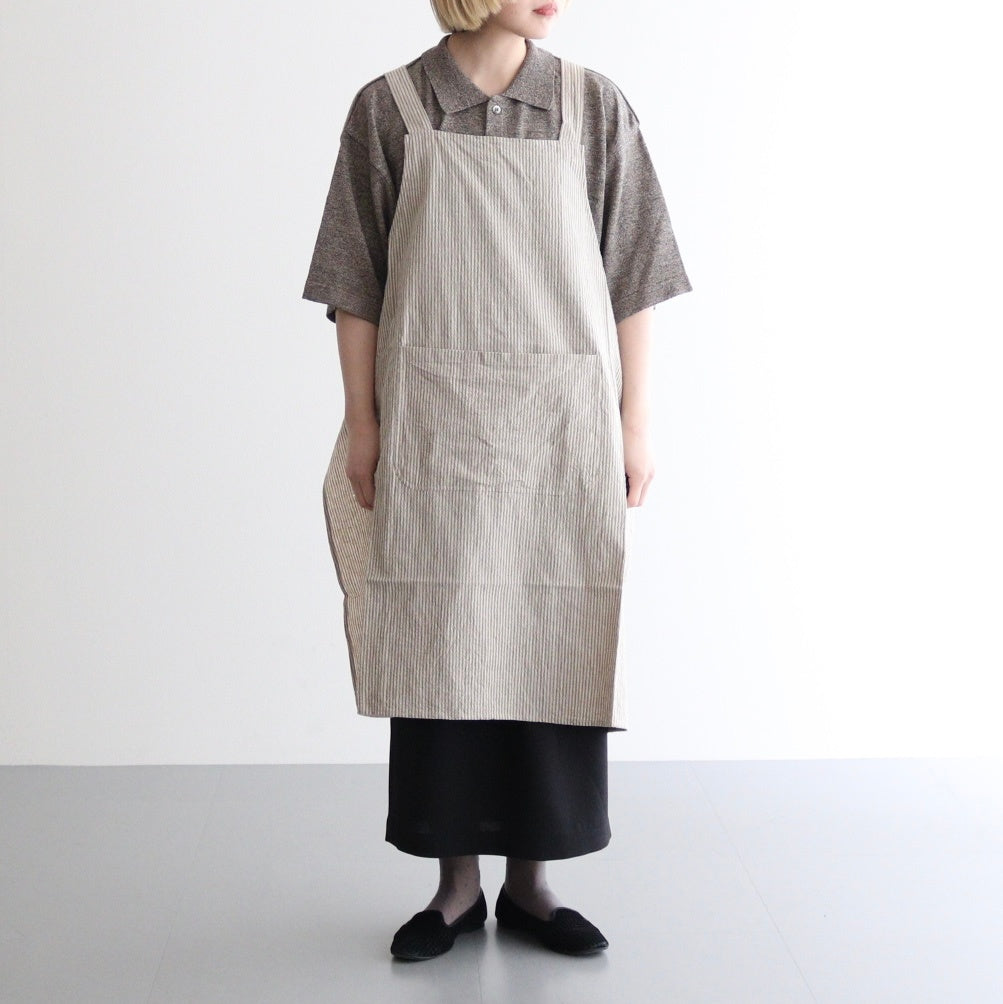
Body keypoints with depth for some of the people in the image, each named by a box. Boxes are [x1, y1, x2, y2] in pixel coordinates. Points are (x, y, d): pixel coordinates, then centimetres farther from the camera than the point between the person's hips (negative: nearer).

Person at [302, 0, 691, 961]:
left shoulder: (595, 106, 4)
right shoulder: (387, 109, 1)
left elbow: (630, 277, 4)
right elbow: (357, 283, 3)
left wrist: (634, 423, 1)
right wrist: (362, 423, 0)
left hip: (562, 423, 1)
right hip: (435, 427, -1)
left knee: (554, 641, 4)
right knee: (440, 643, 4)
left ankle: (531, 879, 19)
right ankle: (455, 883, 18)